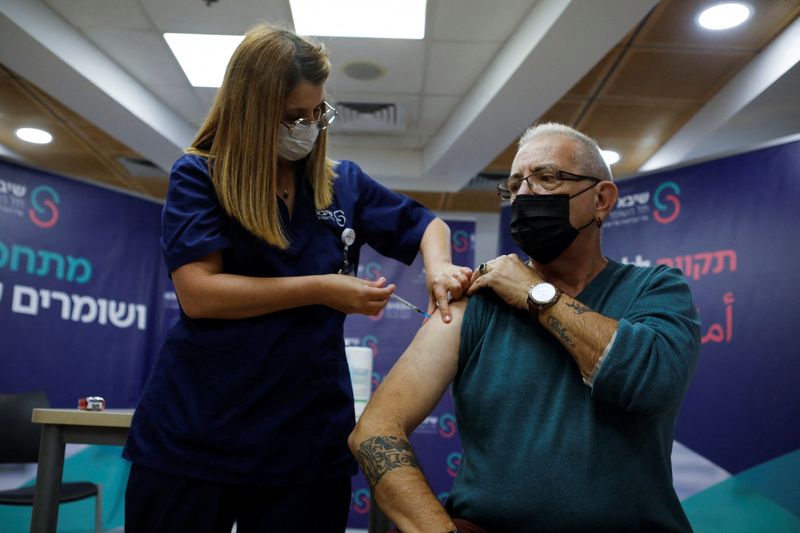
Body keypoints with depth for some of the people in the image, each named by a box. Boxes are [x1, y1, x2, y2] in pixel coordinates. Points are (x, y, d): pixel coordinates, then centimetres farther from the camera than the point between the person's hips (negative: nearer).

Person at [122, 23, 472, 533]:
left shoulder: (343, 184, 6)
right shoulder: (198, 176, -2)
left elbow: (427, 224, 17)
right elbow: (198, 293, -14)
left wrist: (438, 267, -5)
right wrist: (322, 289, -16)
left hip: (311, 438, 3)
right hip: (194, 434, -2)